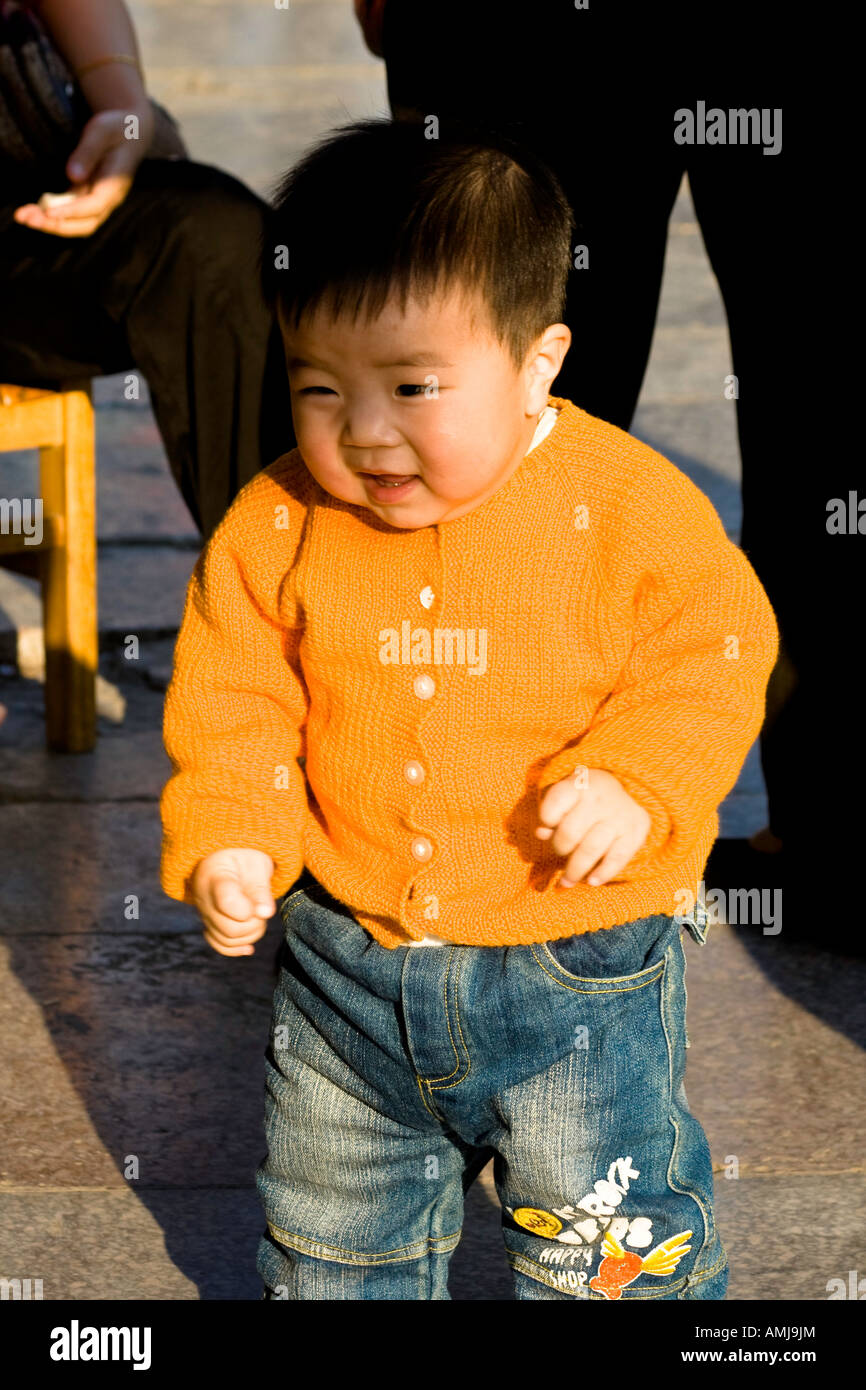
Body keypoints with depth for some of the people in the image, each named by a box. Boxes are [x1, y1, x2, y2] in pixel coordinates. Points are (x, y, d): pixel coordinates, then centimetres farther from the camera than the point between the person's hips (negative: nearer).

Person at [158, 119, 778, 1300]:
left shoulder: (630, 507, -15)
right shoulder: (278, 525, -7)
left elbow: (711, 659, -8)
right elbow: (232, 698, -1)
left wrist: (634, 784, -23)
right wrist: (229, 841, -15)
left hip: (580, 967, -3)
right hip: (345, 966, 3)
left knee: (606, 1254, 11)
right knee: (332, 1239, 21)